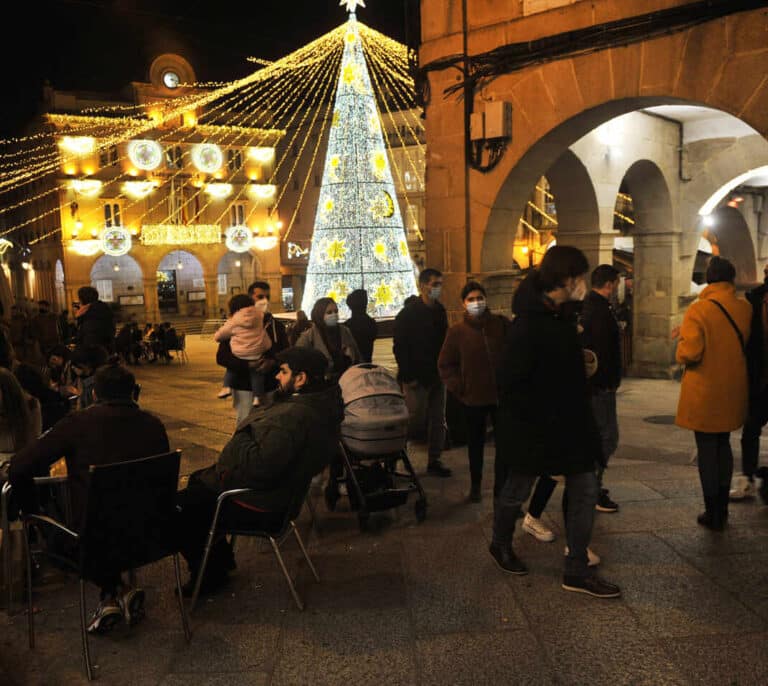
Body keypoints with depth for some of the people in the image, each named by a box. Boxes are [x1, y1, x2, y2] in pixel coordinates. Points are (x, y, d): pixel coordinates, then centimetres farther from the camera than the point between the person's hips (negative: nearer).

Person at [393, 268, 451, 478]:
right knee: (416, 421, -3)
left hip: (437, 375, 7)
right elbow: (400, 347, -12)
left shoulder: (440, 310, 11)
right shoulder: (408, 314, -9)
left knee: (438, 420, 9)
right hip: (417, 378, -6)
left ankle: (434, 460, 18)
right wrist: (408, 377, -16)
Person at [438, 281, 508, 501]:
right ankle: (475, 484, 27)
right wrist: (458, 388, -4)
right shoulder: (457, 331, -3)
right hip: (473, 398, 0)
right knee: (476, 443, 13)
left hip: (501, 394, 0)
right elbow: (445, 364, 3)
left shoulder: (501, 324, -3)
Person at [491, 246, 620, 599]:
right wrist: (539, 420, -20)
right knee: (515, 491, 14)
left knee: (585, 491, 8)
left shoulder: (560, 317, 5)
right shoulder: (528, 325, -24)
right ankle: (500, 546, 40)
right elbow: (509, 383, -24)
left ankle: (577, 571, 19)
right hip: (531, 430, -8)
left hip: (569, 422, 9)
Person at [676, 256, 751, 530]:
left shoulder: (698, 310, -15)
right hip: (733, 391, 4)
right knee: (723, 447, 18)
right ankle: (722, 510, 27)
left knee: (707, 451, 5)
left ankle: (713, 514, 12)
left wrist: (682, 340, 0)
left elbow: (688, 354, -20)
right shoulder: (745, 308, -1)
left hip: (704, 392, -4)